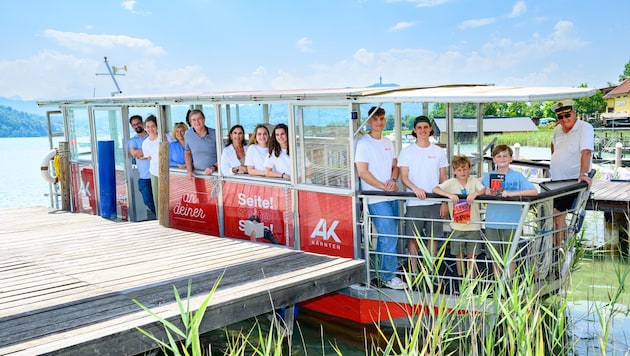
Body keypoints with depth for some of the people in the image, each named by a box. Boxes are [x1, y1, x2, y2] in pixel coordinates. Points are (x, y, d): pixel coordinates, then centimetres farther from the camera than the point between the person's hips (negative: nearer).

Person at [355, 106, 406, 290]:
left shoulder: (388, 143, 15)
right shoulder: (363, 143, -7)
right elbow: (362, 172, -13)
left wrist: (393, 180, -4)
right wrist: (384, 187, -15)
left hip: (392, 197, 7)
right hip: (376, 199, -7)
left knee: (385, 236, 13)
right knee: (389, 237, -9)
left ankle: (382, 271, 25)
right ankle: (389, 276, 1)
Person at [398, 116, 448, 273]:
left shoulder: (439, 152, 8)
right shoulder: (406, 152, 2)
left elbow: (443, 178, 9)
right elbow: (403, 177, -4)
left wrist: (445, 202, 3)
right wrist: (415, 189, -24)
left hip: (435, 202, 2)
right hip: (414, 203, -2)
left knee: (433, 237, 7)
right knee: (413, 238, 3)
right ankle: (414, 271, 14)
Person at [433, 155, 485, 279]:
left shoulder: (474, 181, 1)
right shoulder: (451, 183, -4)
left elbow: (484, 190, -12)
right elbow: (435, 189, -14)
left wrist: (476, 193, -32)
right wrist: (449, 194, -29)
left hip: (473, 226, 0)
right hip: (457, 226, 0)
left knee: (472, 256, 7)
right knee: (459, 255, 11)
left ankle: (472, 279, 20)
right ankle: (460, 278, 25)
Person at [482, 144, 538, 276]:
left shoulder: (517, 177, -1)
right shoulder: (488, 176, 7)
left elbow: (534, 192, -12)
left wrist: (512, 193, -21)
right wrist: (485, 192, -10)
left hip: (511, 223, -2)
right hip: (492, 222, 3)